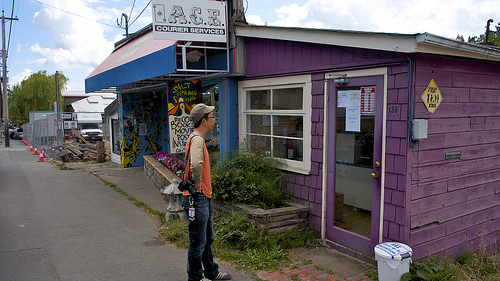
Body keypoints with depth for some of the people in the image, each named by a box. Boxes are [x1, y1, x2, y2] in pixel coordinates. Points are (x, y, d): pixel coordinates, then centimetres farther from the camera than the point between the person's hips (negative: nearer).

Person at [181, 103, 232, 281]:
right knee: (198, 243, 4)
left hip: (204, 199, 10)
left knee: (207, 239, 21)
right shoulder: (197, 139, -20)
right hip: (197, 199, -10)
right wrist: (198, 185, -24)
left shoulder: (197, 138, 13)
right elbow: (196, 165, -39)